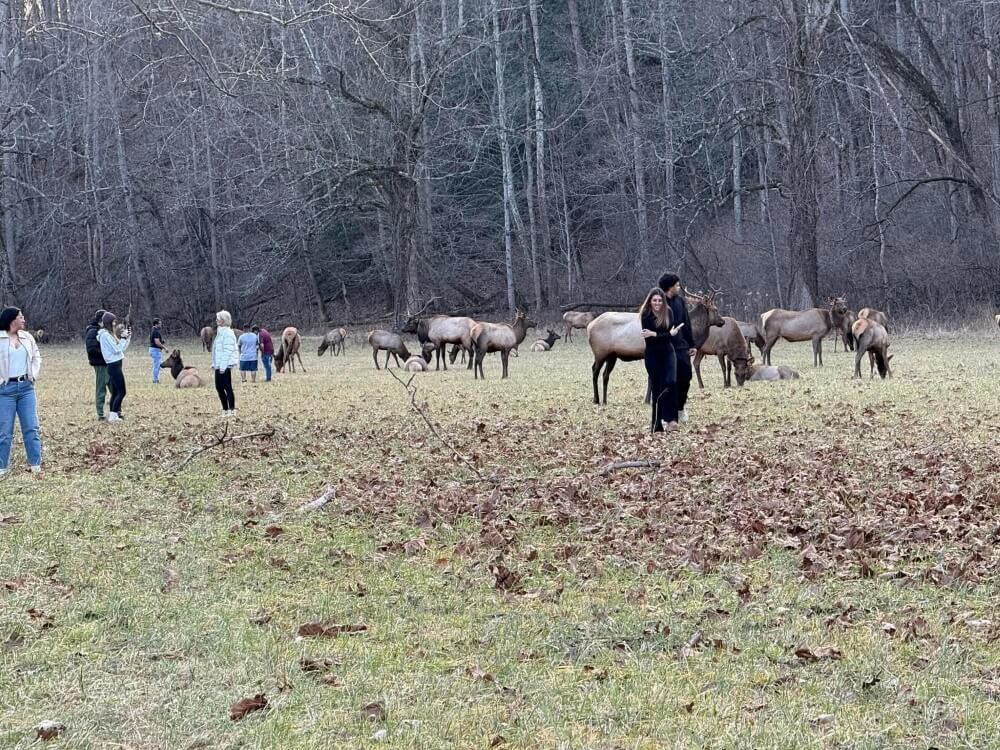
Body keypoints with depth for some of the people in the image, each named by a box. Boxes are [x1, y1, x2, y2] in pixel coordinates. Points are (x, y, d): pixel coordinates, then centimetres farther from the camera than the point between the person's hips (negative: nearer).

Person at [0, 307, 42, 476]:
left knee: (31, 427, 4)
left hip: (26, 387, 5)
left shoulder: (27, 337, 7)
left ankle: (35, 464, 9)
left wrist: (34, 375, 8)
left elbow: (36, 356, 19)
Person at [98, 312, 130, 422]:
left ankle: (111, 415, 13)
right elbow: (116, 349, -16)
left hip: (114, 366, 10)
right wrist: (123, 338, -7)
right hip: (114, 366, -10)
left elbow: (121, 349, 19)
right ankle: (113, 415, -9)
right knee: (121, 392, -9)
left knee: (115, 392, 11)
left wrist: (128, 337, 12)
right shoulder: (105, 335, -14)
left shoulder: (108, 334, 16)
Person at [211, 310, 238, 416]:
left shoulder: (227, 333, -14)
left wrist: (223, 366, -21)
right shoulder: (220, 332, 16)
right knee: (219, 387, 11)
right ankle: (225, 410, 18)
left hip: (225, 366, -10)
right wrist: (214, 364, 17)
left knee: (227, 388, -6)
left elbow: (228, 351, -19)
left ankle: (232, 410, -2)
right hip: (219, 366, 10)